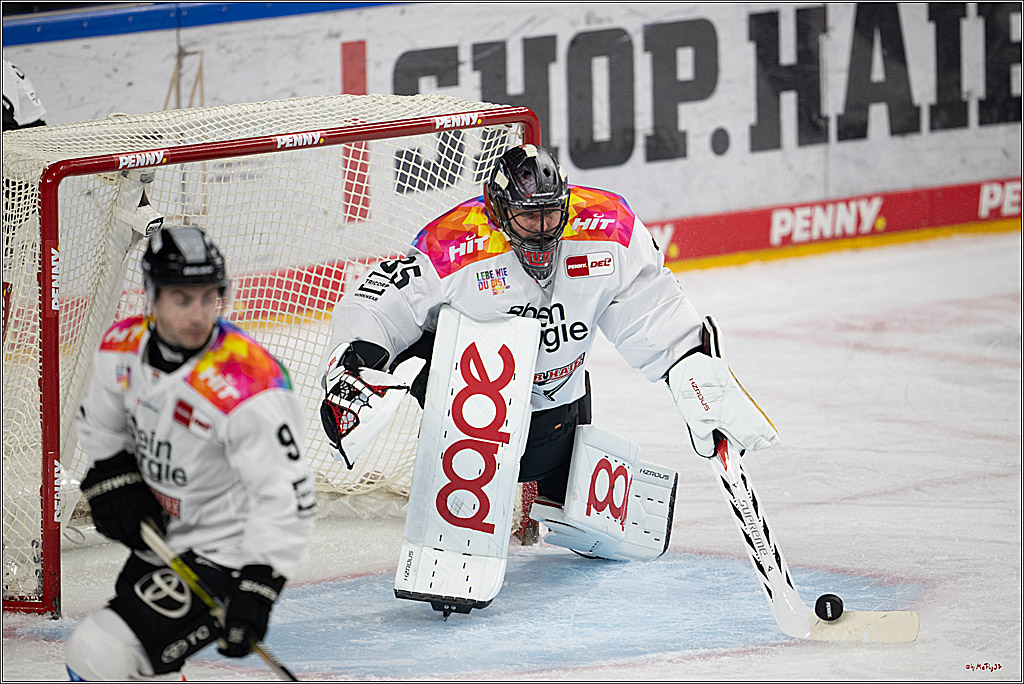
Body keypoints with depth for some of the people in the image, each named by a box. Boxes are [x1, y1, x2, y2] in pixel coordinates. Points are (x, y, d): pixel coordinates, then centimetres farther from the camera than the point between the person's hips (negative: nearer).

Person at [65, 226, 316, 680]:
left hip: (227, 554, -8)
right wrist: (115, 478, -4)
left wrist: (256, 590, -30)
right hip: (160, 540, 8)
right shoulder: (123, 347, -7)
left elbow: (287, 498, -25)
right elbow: (99, 426, 14)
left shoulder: (248, 390, -28)